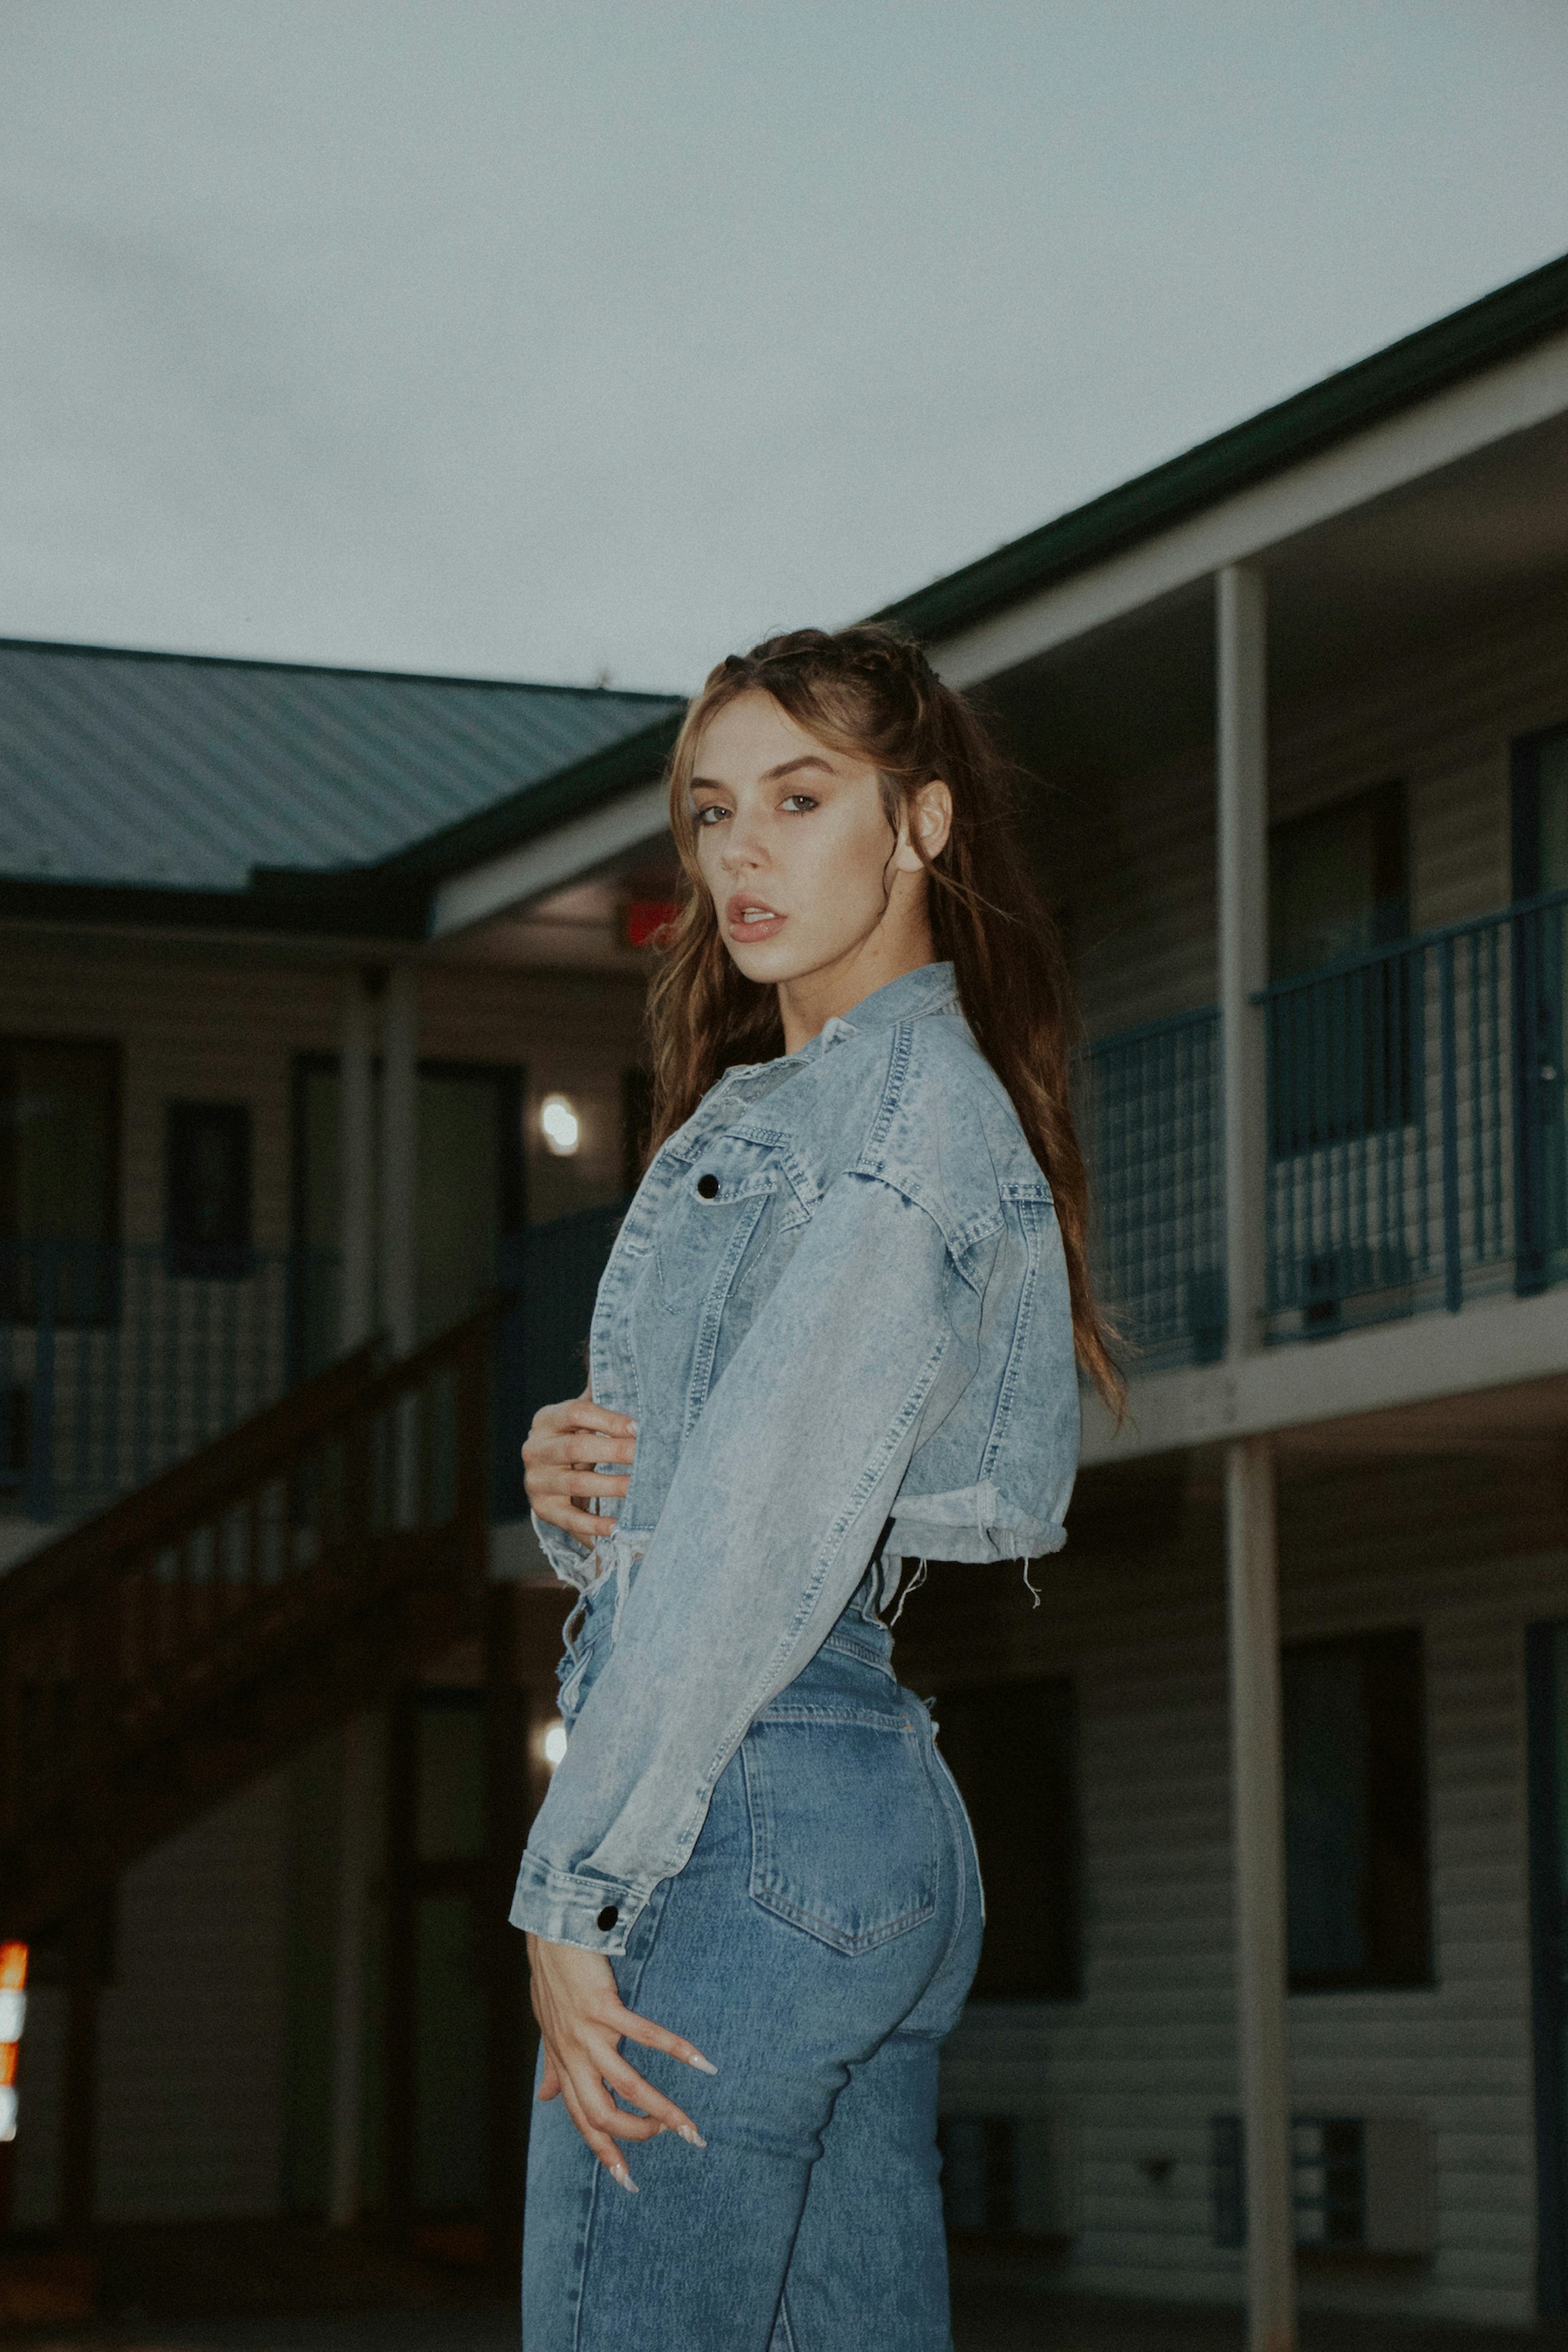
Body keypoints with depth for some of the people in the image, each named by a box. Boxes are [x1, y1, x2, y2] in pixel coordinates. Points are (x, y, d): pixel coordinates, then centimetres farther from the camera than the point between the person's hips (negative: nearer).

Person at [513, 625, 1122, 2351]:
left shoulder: (916, 1096, -7)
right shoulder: (772, 1108, 22)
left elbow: (774, 1525, -15)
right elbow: (659, 1528, 23)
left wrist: (574, 1891, -16)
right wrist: (569, 1482, -1)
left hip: (745, 1813, -10)